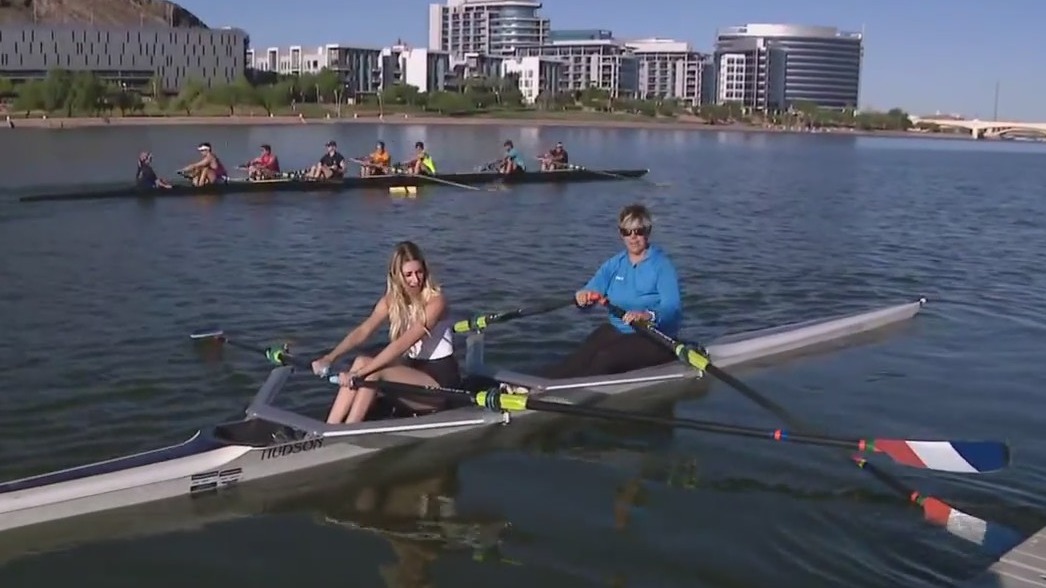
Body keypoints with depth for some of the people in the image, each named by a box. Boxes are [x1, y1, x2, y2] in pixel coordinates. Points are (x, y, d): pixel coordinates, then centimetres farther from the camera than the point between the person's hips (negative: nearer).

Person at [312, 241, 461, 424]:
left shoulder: (435, 301, -18)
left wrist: (360, 373, -34)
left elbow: (402, 345, -28)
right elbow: (362, 331, -10)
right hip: (413, 369, 6)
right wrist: (330, 358, -27)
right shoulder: (392, 300, 3)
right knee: (361, 361, -16)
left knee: (374, 373, -25)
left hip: (441, 381, -6)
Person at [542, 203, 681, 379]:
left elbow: (673, 308, -22)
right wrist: (583, 297, -26)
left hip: (655, 339, -5)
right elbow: (591, 289, -1)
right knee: (581, 357, -23)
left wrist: (649, 316, -43)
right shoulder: (614, 264, 9)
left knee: (605, 359, -31)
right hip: (616, 330, 5)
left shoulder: (661, 265, -9)